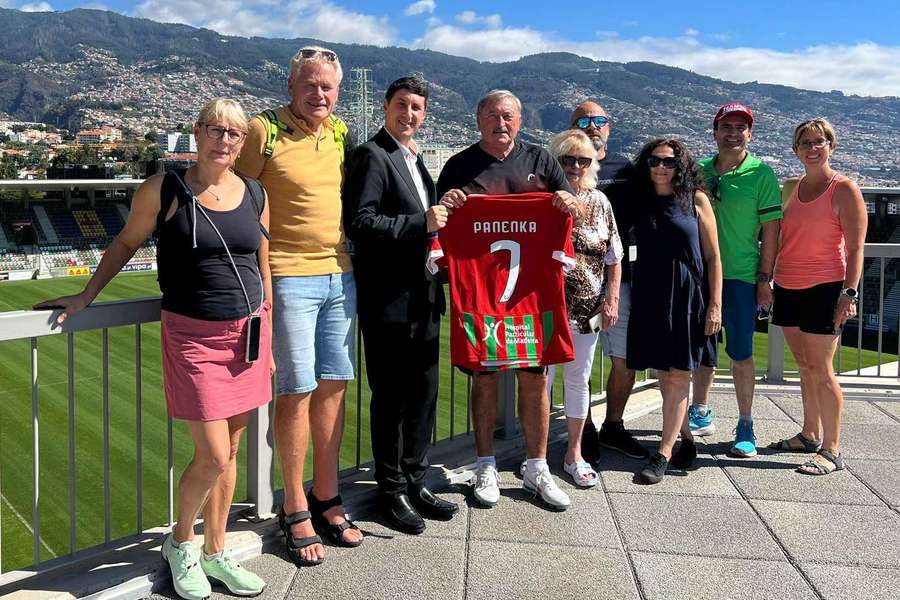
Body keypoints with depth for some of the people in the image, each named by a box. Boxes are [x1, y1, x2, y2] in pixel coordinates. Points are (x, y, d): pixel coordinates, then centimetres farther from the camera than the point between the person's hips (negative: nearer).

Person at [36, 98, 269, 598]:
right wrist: (85, 297, 7)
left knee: (230, 452, 11)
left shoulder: (255, 196, 5)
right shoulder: (164, 191, -6)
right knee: (213, 456, -6)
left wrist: (268, 343, 12)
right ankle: (180, 543, 22)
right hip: (192, 336, -4)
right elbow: (126, 244, 8)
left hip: (247, 334, 4)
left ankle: (215, 552, 28)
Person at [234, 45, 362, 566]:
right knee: (297, 391, -1)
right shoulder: (264, 131, -6)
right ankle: (295, 509, 14)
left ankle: (326, 497, 23)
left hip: (341, 275, 6)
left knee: (332, 386, 10)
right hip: (290, 278, -5)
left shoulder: (341, 133, 11)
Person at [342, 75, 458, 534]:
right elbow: (360, 223, -19)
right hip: (388, 301, -9)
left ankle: (414, 483, 28)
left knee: (423, 394, 14)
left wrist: (439, 215, 10)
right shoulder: (372, 156, -9)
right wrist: (422, 223, -20)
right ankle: (391, 492, 16)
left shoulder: (415, 159, 19)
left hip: (421, 296, 9)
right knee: (391, 398, 2)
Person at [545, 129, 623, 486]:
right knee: (540, 378, 3)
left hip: (587, 309, 3)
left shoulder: (599, 202, 6)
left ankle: (574, 453, 26)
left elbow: (614, 258, 8)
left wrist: (611, 300, 1)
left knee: (578, 379, 12)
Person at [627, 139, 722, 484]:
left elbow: (713, 256, -1)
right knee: (664, 376, 8)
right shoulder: (640, 202, 9)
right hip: (650, 298, 4)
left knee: (678, 376, -3)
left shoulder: (696, 200, 0)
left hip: (688, 298, -3)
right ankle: (686, 440, 25)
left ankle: (664, 454, 1)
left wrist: (715, 304, -6)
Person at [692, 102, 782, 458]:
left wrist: (764, 278, -10)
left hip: (741, 276, -4)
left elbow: (771, 228, -6)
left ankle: (746, 427, 12)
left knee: (741, 354, -1)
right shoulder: (699, 171, 7)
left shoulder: (761, 174, -5)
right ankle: (701, 415, 28)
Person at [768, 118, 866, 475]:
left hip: (823, 289, -6)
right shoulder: (791, 188, 12)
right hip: (788, 288, 6)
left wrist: (849, 293, -18)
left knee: (820, 370, -5)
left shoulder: (843, 190, -6)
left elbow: (855, 248, -10)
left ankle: (832, 450, 3)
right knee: (805, 367, 14)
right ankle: (809, 435, 26)